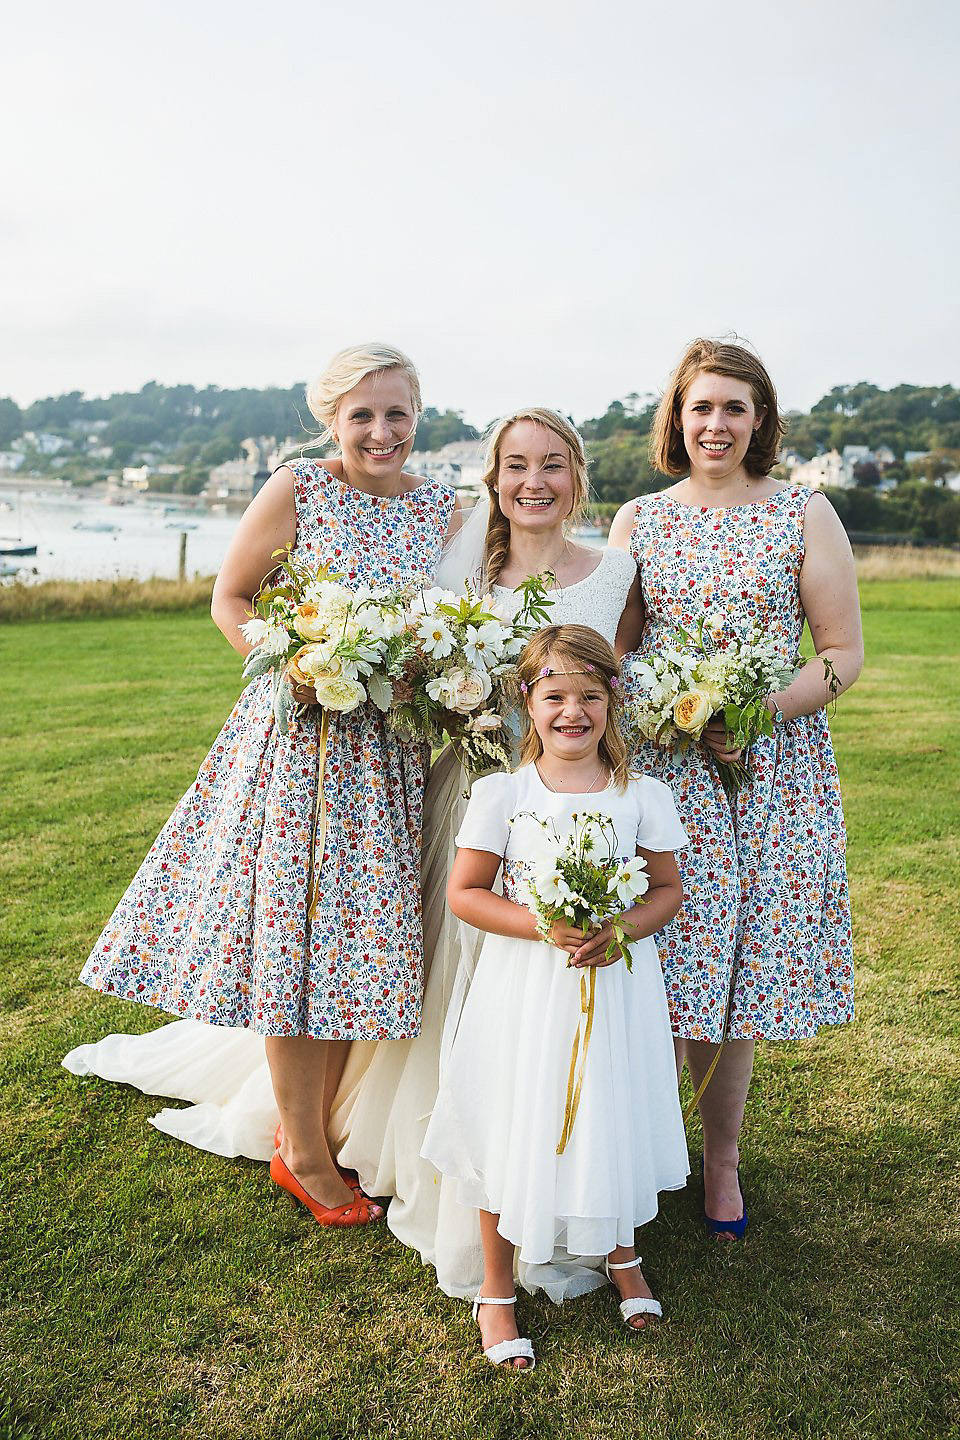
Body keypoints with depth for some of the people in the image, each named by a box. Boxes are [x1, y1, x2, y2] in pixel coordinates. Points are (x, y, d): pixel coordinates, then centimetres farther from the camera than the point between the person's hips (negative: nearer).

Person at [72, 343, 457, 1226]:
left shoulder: (445, 509, 5)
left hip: (387, 749, 4)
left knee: (356, 937, 9)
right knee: (289, 930, 1)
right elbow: (230, 598, 2)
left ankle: (317, 1126, 28)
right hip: (295, 732, -3)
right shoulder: (296, 490, -5)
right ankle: (305, 1154, 18)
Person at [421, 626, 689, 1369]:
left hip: (615, 986, 2)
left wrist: (622, 930, -15)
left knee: (612, 1121, 15)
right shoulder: (500, 794, -8)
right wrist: (543, 927, -19)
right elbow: (464, 893, -5)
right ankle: (496, 1288, 29)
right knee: (513, 1133, 6)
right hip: (525, 991, -1)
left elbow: (668, 890, 5)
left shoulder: (642, 796, -3)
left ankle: (622, 1255, 45)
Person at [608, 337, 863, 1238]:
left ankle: (723, 1158, 24)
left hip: (772, 773, 0)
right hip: (658, 769, 1)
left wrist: (761, 711, -13)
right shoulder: (637, 520, 8)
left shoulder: (804, 514, 4)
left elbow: (844, 653, 2)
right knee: (659, 963, -2)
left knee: (738, 963, 6)